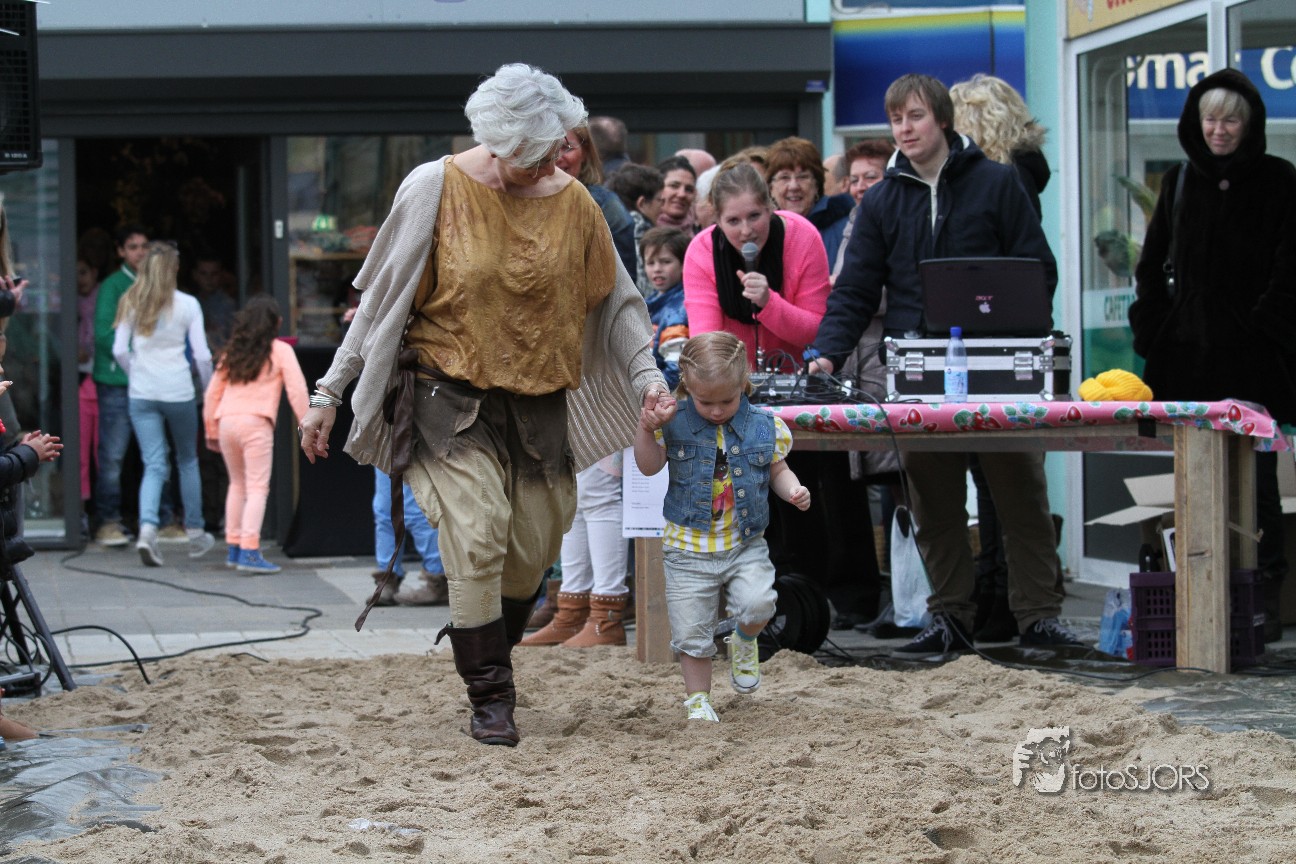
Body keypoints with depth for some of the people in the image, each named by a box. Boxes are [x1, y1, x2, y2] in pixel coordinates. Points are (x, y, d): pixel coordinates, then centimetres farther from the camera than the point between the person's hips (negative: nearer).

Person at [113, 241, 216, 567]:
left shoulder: (131, 303, 2)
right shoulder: (187, 304, -4)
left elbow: (119, 351, 1)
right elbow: (202, 355, -6)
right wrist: (208, 387, 9)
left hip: (141, 393, 1)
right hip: (179, 391, -1)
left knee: (154, 465, 1)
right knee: (188, 460, 17)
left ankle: (147, 528, -22)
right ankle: (195, 534, 25)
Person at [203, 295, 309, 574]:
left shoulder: (232, 352, 19)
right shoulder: (280, 350, 6)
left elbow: (212, 393, 19)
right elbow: (297, 390, -3)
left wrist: (211, 431, 26)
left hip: (226, 422, 5)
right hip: (256, 422, -5)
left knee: (238, 484, 20)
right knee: (257, 488, -5)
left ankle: (233, 547, 23)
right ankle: (249, 551, -15)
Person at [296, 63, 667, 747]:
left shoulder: (571, 200, 0)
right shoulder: (435, 190, -9)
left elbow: (612, 299, 9)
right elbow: (381, 300, -3)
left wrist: (645, 372, -7)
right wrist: (328, 394, -4)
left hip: (539, 403, 4)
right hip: (452, 397, -4)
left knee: (534, 548, 6)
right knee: (477, 537, -16)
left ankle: (483, 652, 31)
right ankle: (490, 698, -5)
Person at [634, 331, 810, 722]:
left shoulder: (763, 427, -3)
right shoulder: (675, 423, -6)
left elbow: (777, 471, 10)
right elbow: (649, 466, -5)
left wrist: (793, 490, -11)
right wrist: (646, 428, -20)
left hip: (746, 544, 0)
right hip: (689, 547, 0)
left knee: (758, 603, -22)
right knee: (692, 631, 2)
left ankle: (745, 644, 13)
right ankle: (698, 700, 20)